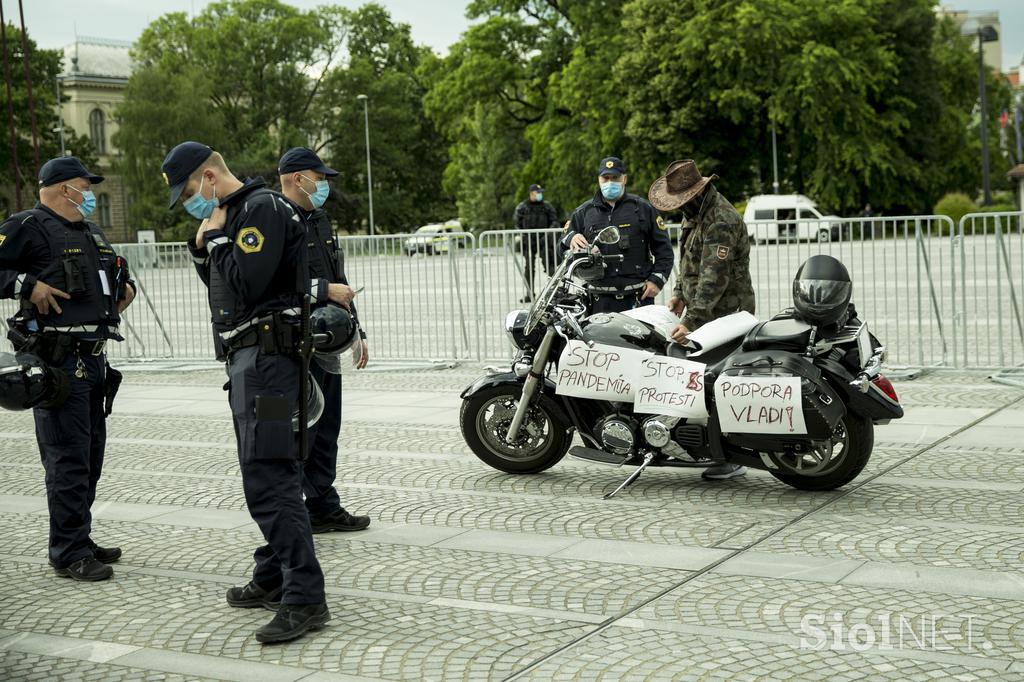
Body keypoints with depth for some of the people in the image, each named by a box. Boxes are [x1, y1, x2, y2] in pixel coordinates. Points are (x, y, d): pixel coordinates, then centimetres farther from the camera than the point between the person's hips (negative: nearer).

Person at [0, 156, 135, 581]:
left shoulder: (91, 234, 21)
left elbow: (115, 270, 38)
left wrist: (126, 286, 20)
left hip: (94, 358, 9)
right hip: (58, 359, -9)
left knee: (91, 455, 14)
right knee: (69, 459, -8)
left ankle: (79, 541, 25)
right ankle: (68, 554, -1)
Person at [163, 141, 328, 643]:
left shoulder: (262, 208, -12)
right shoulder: (234, 214, 19)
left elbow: (244, 283, -21)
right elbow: (222, 285, 22)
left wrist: (217, 235, -10)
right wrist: (202, 244, 8)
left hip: (266, 354, -11)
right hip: (247, 357, 11)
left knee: (268, 477, -15)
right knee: (265, 471, 15)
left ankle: (304, 598, -16)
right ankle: (274, 578, 25)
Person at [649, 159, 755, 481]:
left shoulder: (721, 221, -20)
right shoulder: (701, 214, 14)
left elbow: (714, 278, -27)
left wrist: (691, 322, -31)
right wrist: (679, 293, 14)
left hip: (724, 315, -10)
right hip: (704, 312, 10)